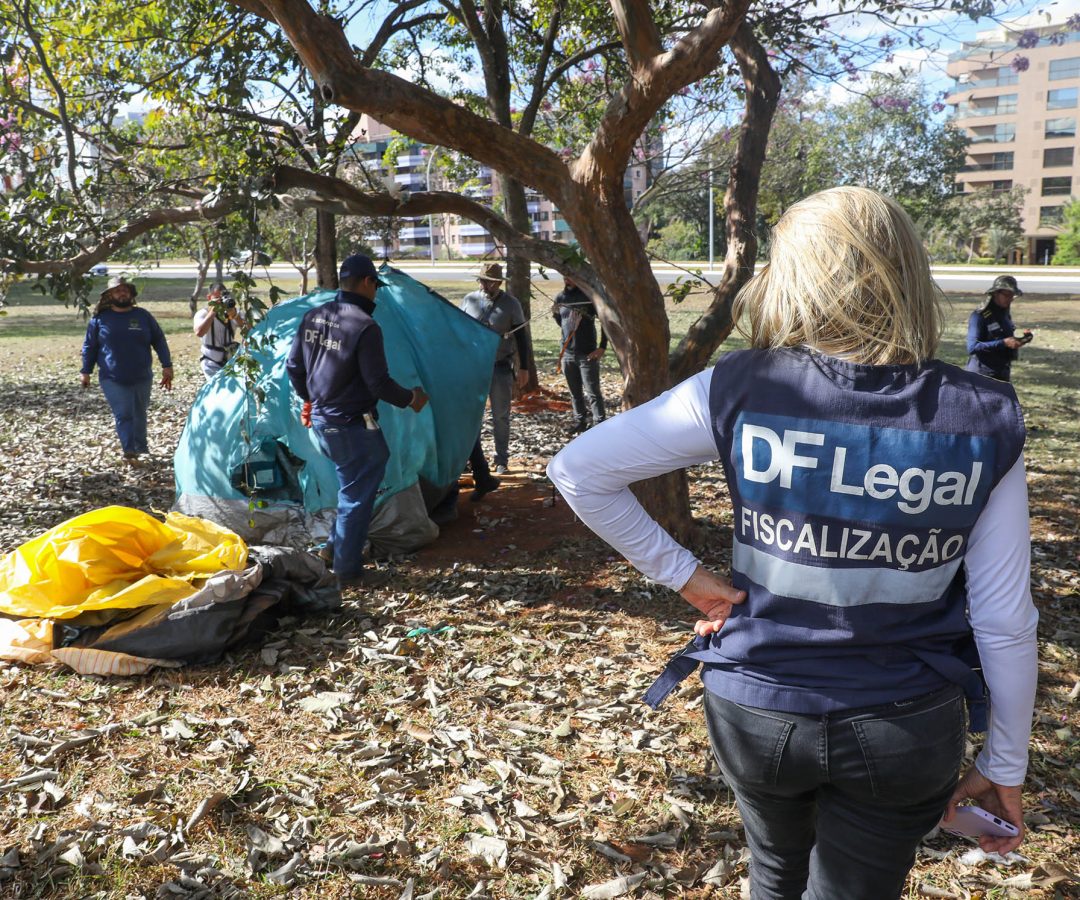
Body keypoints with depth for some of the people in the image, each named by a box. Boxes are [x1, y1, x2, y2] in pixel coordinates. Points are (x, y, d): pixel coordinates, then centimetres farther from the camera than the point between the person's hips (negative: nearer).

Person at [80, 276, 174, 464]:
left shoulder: (143, 316, 5)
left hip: (142, 378, 2)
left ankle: (140, 449, 28)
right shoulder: (100, 318, 2)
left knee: (139, 414, 13)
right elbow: (89, 346, 9)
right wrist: (86, 372, 8)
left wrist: (167, 366, 0)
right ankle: (129, 452, -10)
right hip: (112, 380, -2)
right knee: (123, 415, -11)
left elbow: (159, 341, 7)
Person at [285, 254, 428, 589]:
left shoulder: (312, 317, 4)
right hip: (352, 425, -8)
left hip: (322, 419, 8)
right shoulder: (365, 327, -20)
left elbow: (293, 366, 11)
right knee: (357, 495, 4)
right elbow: (379, 384, -20)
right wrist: (410, 399, -2)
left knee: (353, 483, 26)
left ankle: (335, 548, 32)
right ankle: (348, 572, 14)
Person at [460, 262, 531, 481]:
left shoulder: (511, 304, -5)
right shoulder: (469, 300, 1)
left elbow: (521, 338, 0)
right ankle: (476, 461, 9)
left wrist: (524, 368, -2)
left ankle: (501, 460, 21)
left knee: (500, 417, 7)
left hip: (500, 368, -2)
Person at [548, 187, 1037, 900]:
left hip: (755, 710, 0)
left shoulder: (739, 391, -16)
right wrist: (1004, 766, 5)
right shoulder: (985, 421, -12)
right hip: (906, 732, 0)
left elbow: (576, 470, -12)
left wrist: (682, 574, -6)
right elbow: (1005, 622, -8)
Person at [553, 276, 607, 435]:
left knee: (593, 392, -5)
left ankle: (599, 424, -2)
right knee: (575, 392, 14)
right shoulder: (560, 297, 6)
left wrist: (602, 347, -11)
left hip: (587, 354, -5)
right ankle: (580, 421, 25)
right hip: (567, 354, 5)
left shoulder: (589, 295, -10)